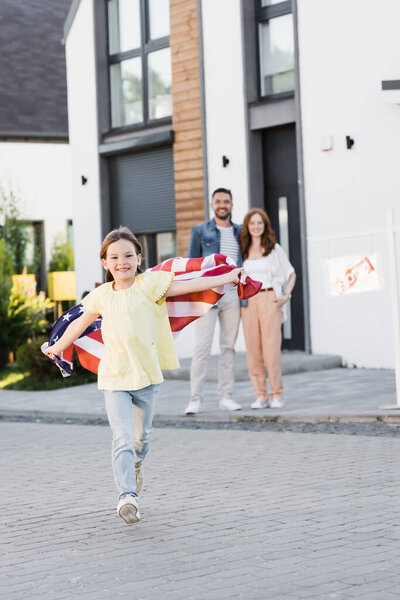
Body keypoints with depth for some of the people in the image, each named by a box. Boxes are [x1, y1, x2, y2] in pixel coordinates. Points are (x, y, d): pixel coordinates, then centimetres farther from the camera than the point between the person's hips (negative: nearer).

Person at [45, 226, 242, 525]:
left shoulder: (149, 284, -4)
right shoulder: (101, 296, 3)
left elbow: (189, 285, -9)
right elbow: (81, 323, 19)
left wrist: (227, 277, -15)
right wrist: (57, 347, 31)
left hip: (146, 375, 0)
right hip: (114, 377, 0)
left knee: (141, 436, 16)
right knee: (122, 438, -14)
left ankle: (136, 464, 48)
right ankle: (127, 495, -19)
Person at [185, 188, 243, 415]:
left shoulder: (240, 232, 14)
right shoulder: (200, 231, 6)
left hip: (233, 294, 3)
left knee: (229, 346, 5)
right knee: (202, 347, -9)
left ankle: (226, 397, 9)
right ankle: (196, 399, -7)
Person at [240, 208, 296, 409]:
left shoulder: (274, 249, 5)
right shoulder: (243, 251, 12)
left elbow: (291, 274, 11)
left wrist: (286, 295, -3)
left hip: (269, 299, -3)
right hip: (248, 300, 3)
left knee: (271, 348, -8)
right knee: (252, 349, -1)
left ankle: (277, 395, -2)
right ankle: (260, 396, 4)